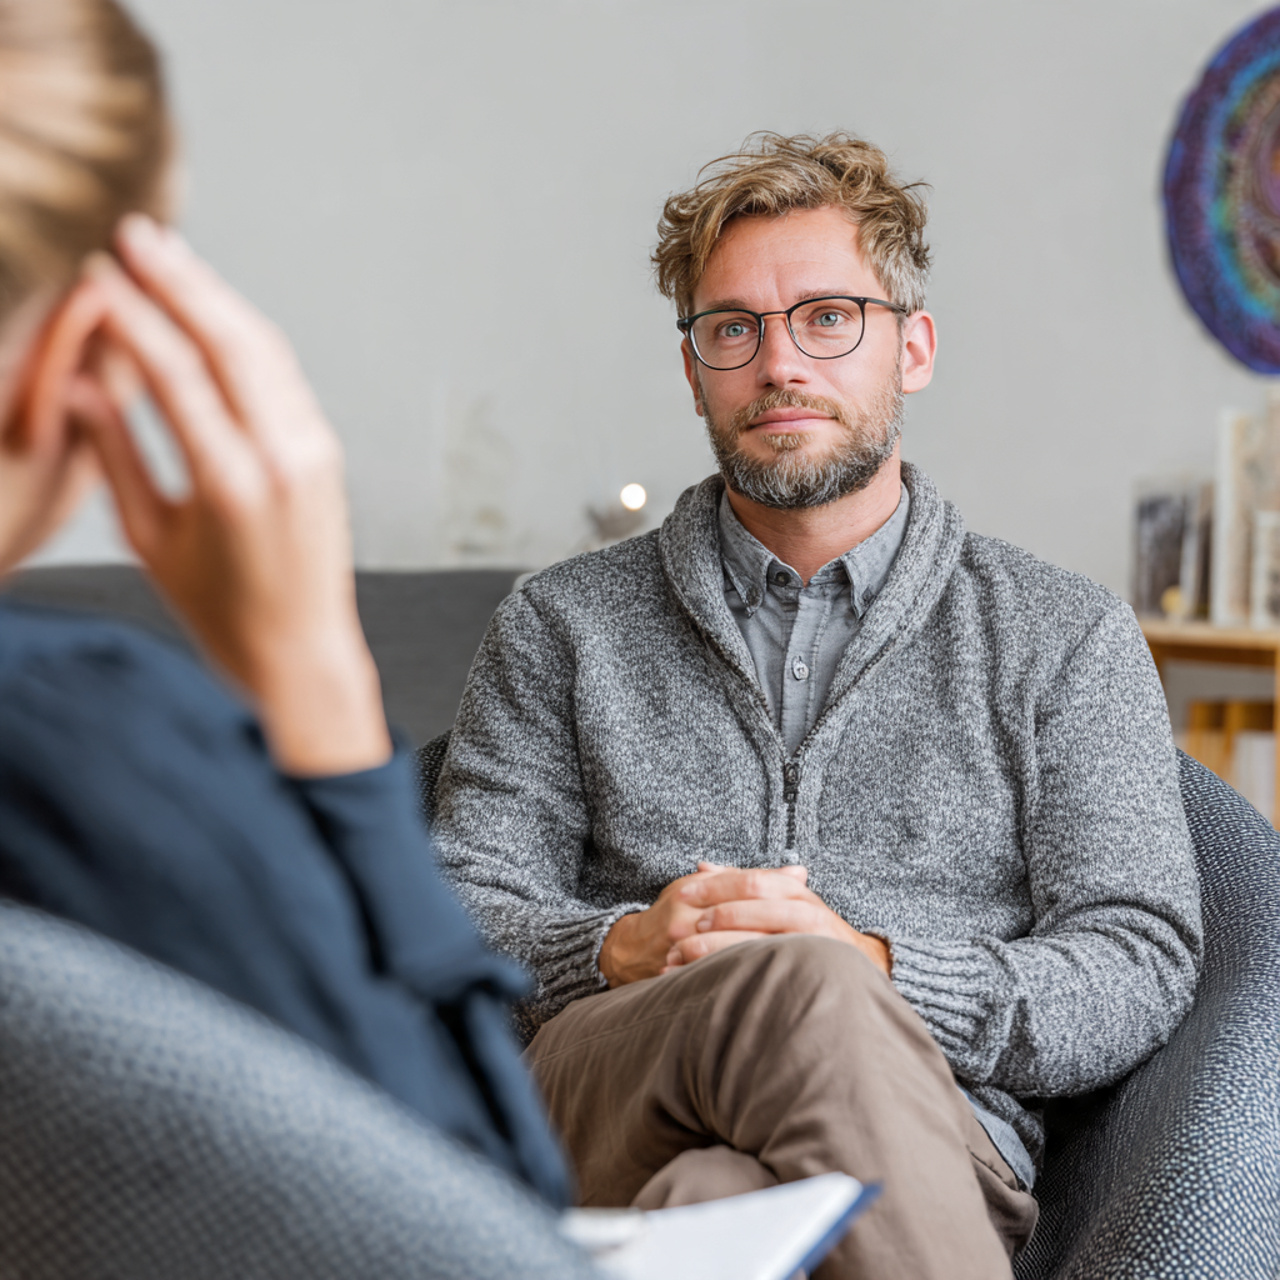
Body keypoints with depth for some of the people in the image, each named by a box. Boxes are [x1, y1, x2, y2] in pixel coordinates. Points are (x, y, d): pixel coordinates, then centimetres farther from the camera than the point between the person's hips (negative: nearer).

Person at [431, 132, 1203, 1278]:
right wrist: (622, 949, -12)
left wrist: (875, 969, -15)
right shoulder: (563, 624, 18)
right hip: (609, 1115, 1)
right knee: (807, 988, -35)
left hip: (935, 1150, 0)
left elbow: (1142, 971, 4)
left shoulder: (1064, 638, 13)